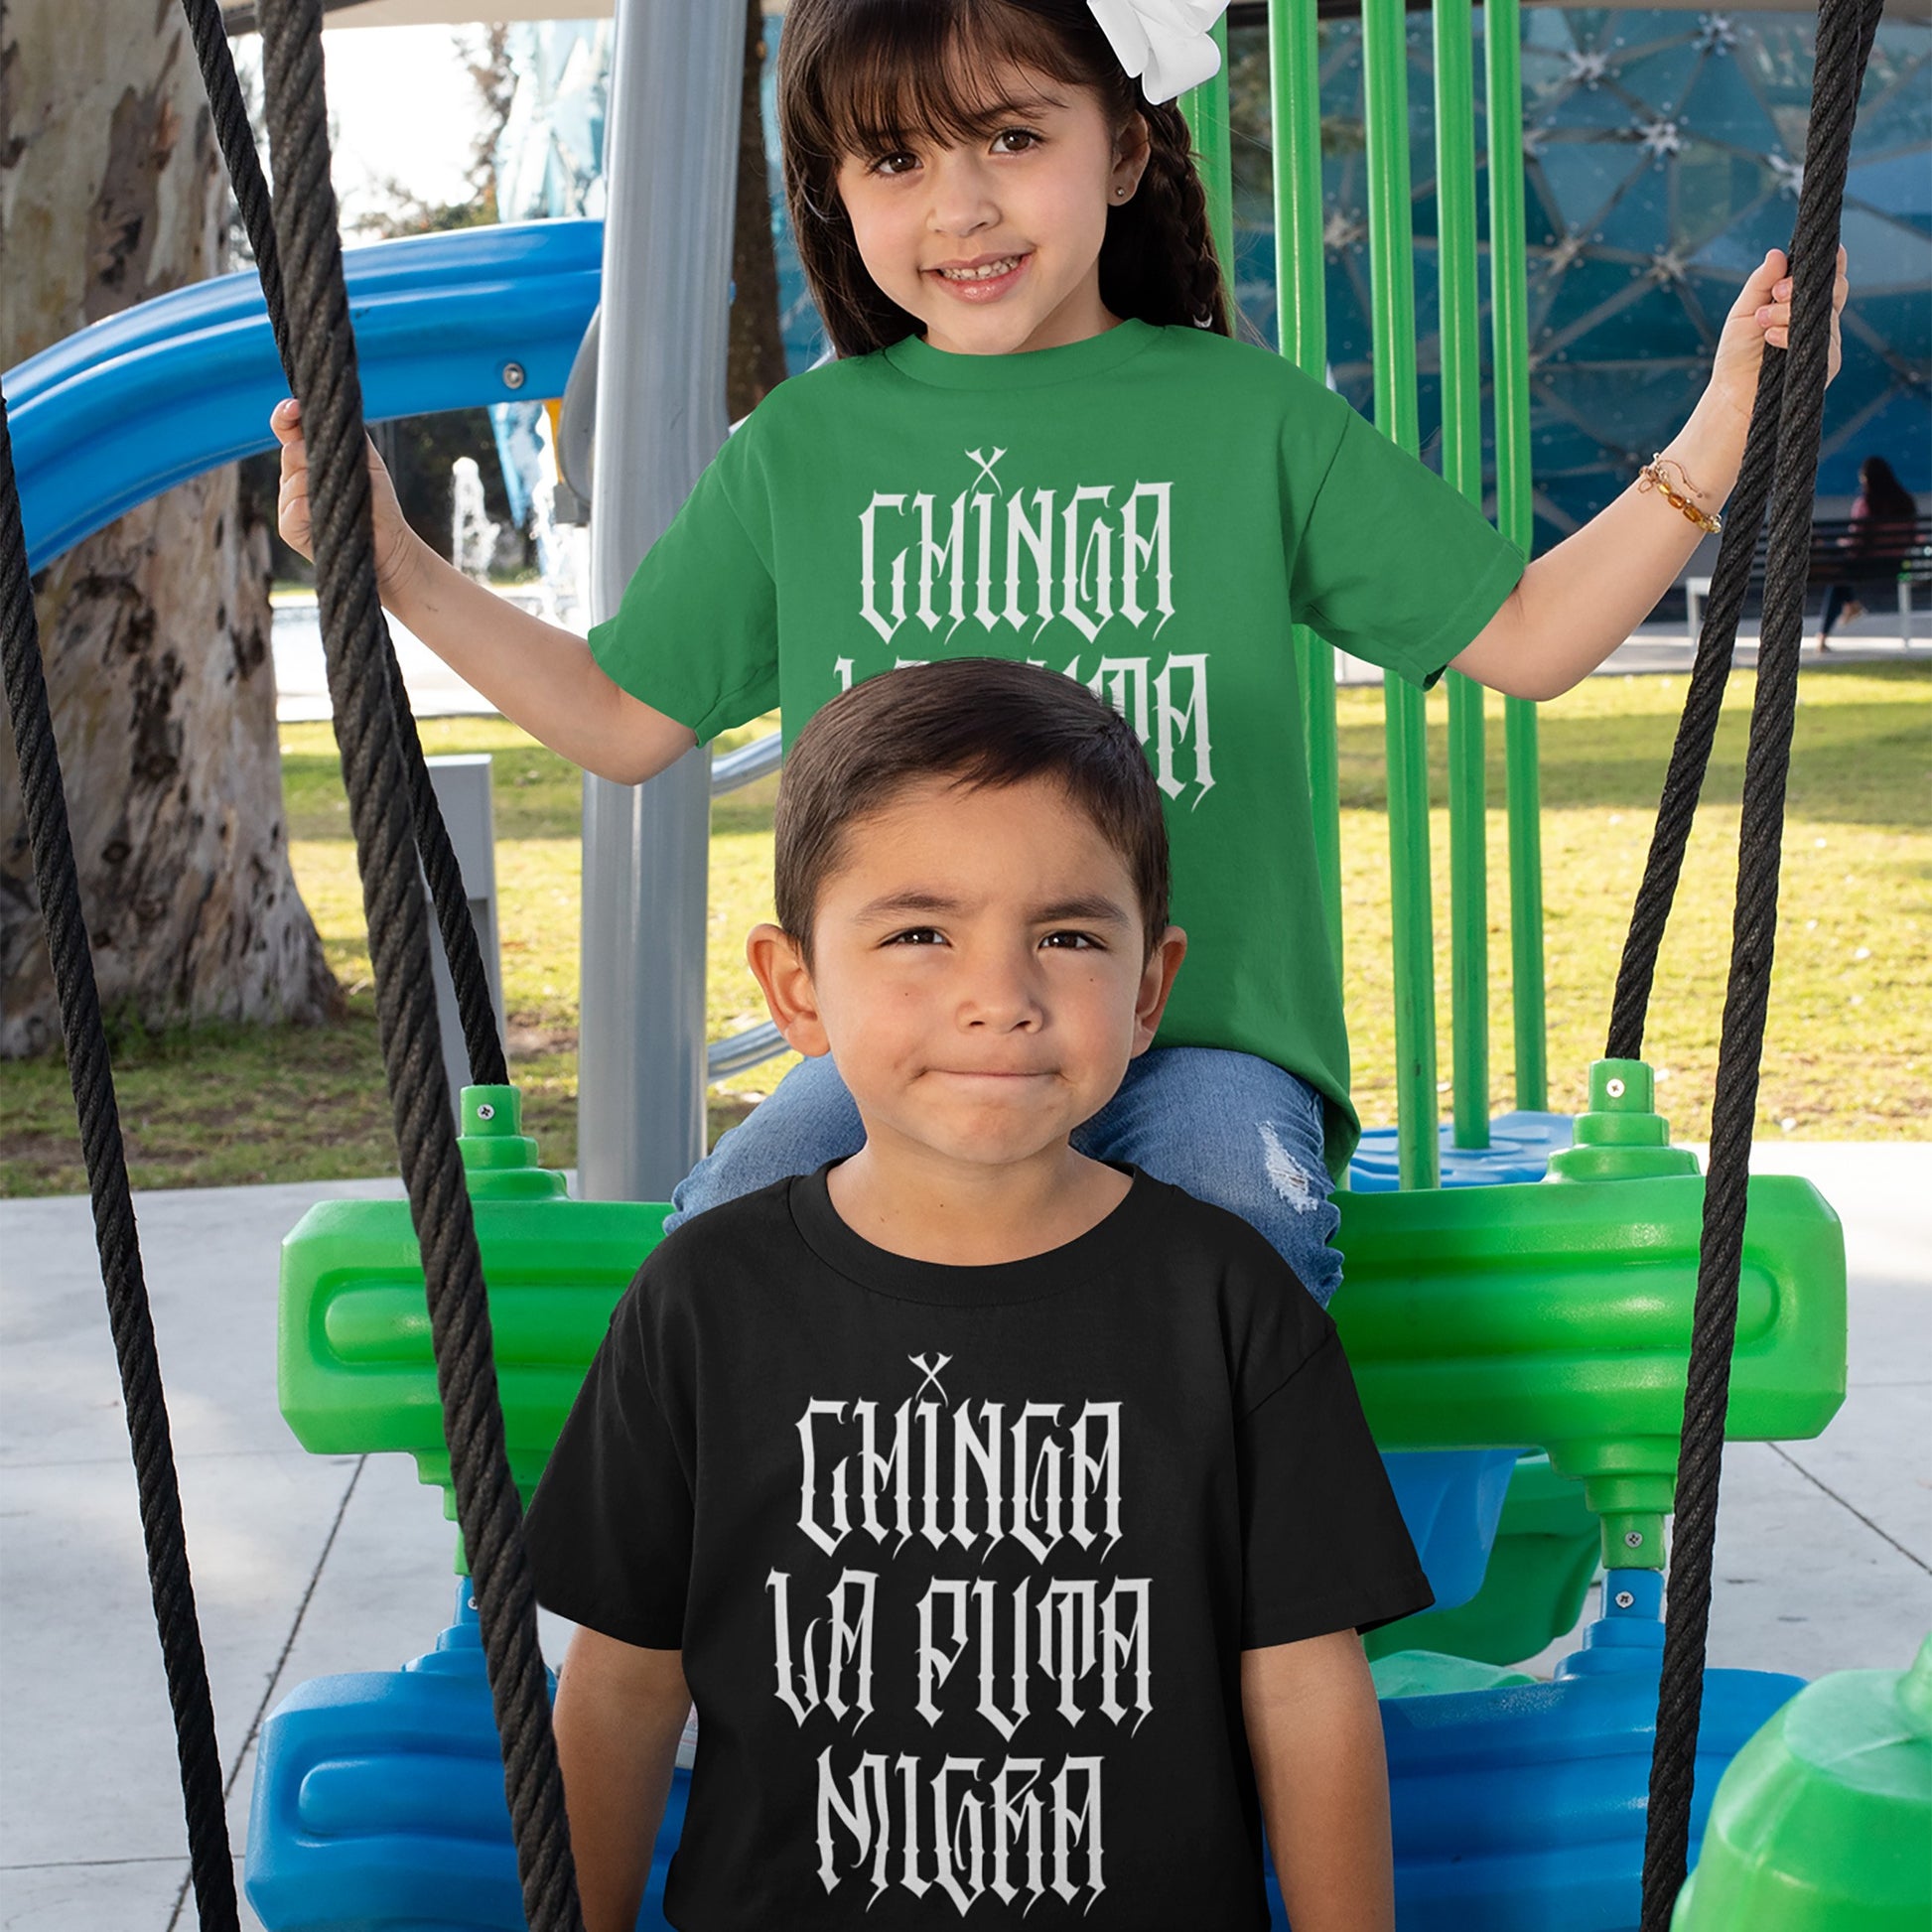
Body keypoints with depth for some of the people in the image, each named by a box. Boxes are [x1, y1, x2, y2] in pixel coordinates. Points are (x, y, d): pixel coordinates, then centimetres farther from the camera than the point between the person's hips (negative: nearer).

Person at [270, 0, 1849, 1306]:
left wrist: (1708, 449, -1)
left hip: (1205, 1033, -1)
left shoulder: (1247, 415, 7)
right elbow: (626, 718, 19)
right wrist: (398, 570, 12)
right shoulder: (800, 450, 11)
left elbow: (1523, 637, 10)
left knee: (1245, 1225, -33)